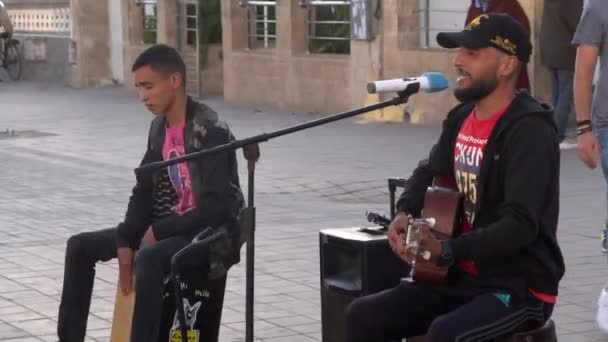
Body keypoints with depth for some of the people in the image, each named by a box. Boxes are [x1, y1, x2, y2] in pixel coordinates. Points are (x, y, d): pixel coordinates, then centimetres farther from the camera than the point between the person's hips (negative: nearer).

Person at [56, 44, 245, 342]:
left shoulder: (210, 131, -20)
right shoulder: (159, 128, 6)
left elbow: (217, 207, -24)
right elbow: (144, 190, 10)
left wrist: (159, 232, -18)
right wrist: (125, 241, -4)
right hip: (168, 227, 9)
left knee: (148, 259, -38)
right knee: (80, 246, 3)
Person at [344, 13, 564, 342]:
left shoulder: (530, 132, -19)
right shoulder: (461, 119, 7)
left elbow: (520, 226, -28)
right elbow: (429, 172, 26)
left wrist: (446, 250, -35)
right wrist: (405, 213, 5)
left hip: (519, 289, -8)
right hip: (463, 278, 8)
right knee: (363, 315, -3)